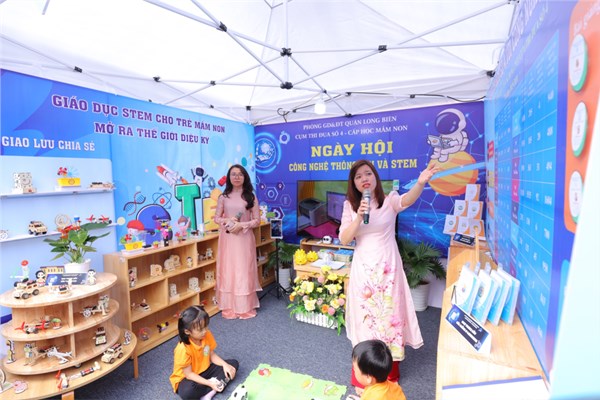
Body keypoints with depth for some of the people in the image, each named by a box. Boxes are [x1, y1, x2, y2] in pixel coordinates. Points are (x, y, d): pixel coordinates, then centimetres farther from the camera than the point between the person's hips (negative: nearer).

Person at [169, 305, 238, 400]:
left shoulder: (207, 335, -12)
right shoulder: (183, 349, -29)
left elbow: (212, 355, 0)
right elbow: (188, 374, -23)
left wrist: (225, 365, -15)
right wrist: (209, 383, -28)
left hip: (205, 370, 7)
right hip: (188, 378, -6)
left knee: (234, 363, -5)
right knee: (186, 392, -40)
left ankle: (209, 392, -18)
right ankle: (214, 389, -15)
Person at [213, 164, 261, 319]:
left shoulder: (251, 197, 0)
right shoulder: (223, 197, 5)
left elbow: (257, 221, -1)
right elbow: (216, 218, 8)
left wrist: (241, 225, -16)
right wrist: (226, 221, -12)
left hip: (244, 238, -1)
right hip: (227, 238, 2)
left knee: (244, 271, 3)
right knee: (228, 271, 5)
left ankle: (246, 307, 16)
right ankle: (229, 307, 18)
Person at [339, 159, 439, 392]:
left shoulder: (389, 201, -5)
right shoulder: (350, 206, 1)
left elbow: (407, 200, -29)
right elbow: (344, 239, -6)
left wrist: (420, 183, -50)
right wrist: (359, 217, -21)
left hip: (387, 266, -1)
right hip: (363, 268, 2)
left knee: (389, 312, 8)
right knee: (365, 314, 11)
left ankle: (389, 371, 30)